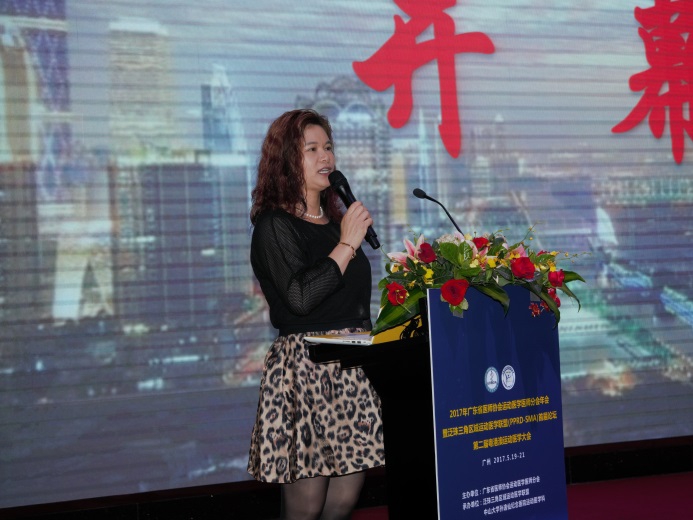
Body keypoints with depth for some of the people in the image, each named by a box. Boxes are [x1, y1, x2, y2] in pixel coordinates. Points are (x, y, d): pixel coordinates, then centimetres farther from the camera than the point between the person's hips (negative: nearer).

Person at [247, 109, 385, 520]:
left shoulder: (336, 220, 18)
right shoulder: (274, 225, -5)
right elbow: (299, 297, -19)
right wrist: (346, 245, -12)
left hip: (353, 368, 7)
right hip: (305, 369, -7)